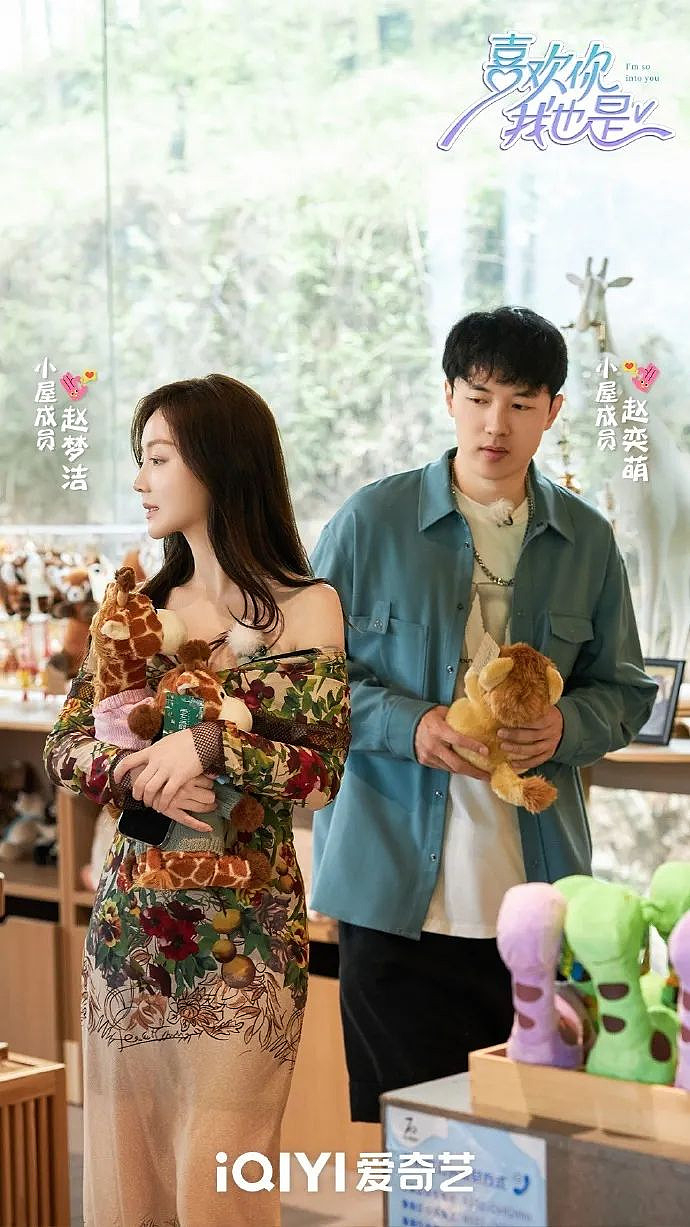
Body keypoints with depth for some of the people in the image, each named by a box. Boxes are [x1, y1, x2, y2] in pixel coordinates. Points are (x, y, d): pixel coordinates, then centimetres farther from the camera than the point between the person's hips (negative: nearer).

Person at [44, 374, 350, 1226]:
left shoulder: (304, 608, -5)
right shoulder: (138, 604, 9)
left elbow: (323, 773, -11)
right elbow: (63, 749, 4)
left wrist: (209, 747, -23)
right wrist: (139, 775, -15)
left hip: (240, 928, -5)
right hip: (128, 915, 5)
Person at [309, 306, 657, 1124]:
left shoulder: (586, 541, 8)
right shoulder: (373, 521, 0)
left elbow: (623, 692, 15)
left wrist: (566, 726, -8)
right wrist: (406, 724, -15)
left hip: (537, 890, 3)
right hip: (396, 888, -2)